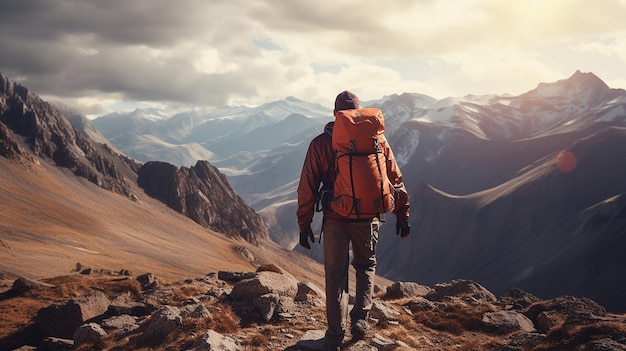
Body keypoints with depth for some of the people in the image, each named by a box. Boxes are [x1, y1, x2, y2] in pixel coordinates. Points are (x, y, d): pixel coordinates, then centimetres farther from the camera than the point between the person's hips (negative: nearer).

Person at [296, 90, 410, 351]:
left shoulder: (320, 144, -5)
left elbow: (307, 187, -5)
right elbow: (395, 180, 4)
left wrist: (304, 224, 4)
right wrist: (402, 216, 14)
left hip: (335, 219, -1)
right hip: (368, 219, 1)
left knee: (335, 276, 11)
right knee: (366, 265, 25)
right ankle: (360, 320, 17)